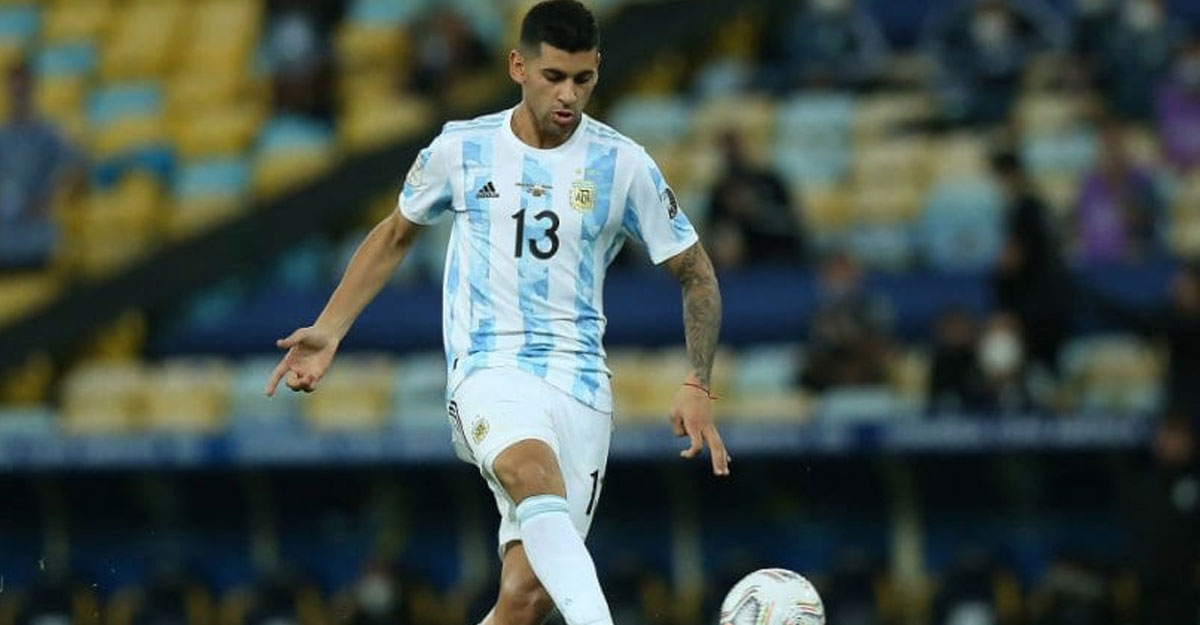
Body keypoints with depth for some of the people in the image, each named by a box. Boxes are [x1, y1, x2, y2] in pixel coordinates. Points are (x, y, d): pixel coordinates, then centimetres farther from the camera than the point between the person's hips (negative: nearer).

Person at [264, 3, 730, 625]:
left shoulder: (623, 165, 2)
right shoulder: (460, 149, 5)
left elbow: (695, 275, 10)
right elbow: (395, 235, 22)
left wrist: (696, 387, -1)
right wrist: (327, 332, 16)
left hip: (579, 385, 1)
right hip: (489, 371, -1)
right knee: (536, 474, -38)